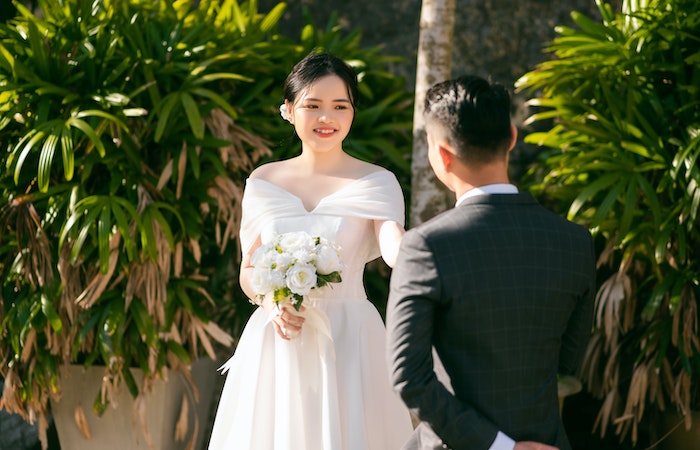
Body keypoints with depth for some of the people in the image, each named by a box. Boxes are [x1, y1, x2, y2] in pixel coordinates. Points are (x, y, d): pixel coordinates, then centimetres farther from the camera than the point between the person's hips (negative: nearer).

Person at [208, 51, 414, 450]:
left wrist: (408, 249, -44)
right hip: (275, 347, 2)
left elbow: (394, 247, -20)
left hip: (348, 344, -2)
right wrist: (273, 301, -9)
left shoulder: (376, 182, -2)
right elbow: (249, 270, 12)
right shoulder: (264, 181, 7)